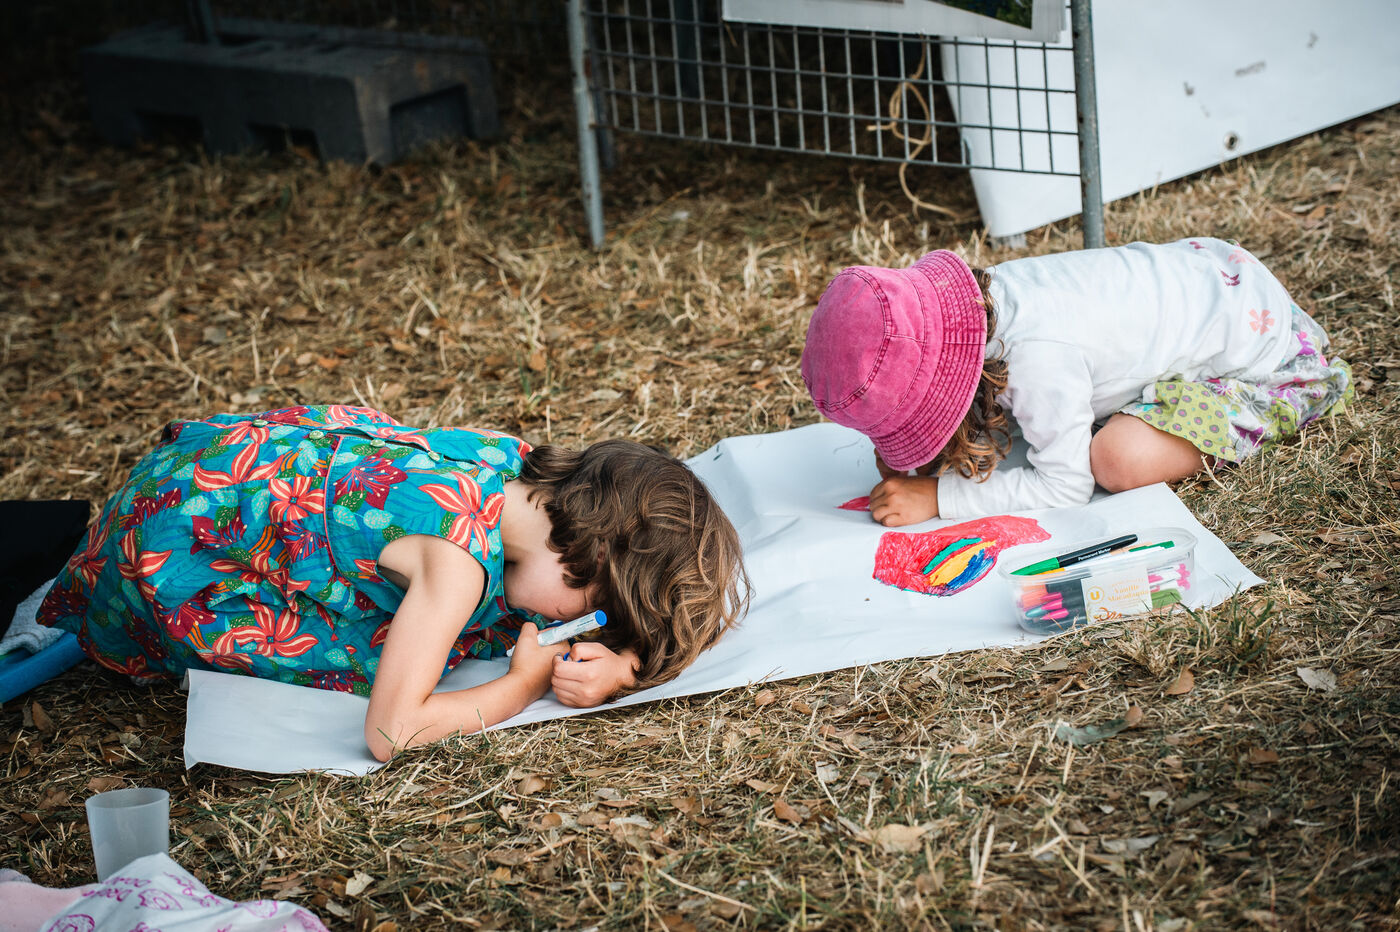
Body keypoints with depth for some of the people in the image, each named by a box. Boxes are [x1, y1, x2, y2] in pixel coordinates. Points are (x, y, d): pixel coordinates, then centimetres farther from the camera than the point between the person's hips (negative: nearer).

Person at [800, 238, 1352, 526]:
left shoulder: (1035, 355, -37)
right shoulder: (967, 299, -12)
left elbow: (1064, 484, -26)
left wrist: (937, 497, -27)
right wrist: (907, 465, -13)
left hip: (1262, 343, -8)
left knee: (1119, 460, -22)